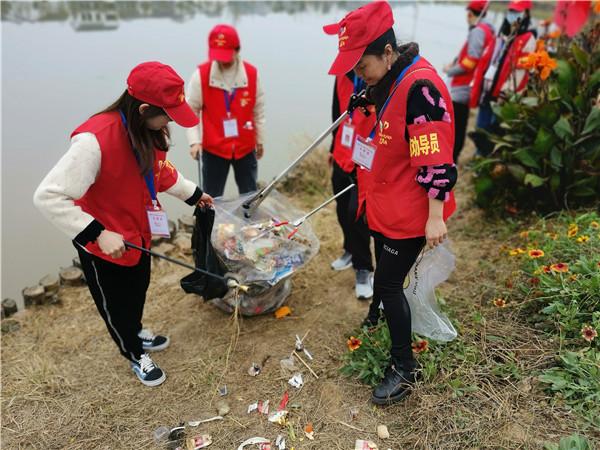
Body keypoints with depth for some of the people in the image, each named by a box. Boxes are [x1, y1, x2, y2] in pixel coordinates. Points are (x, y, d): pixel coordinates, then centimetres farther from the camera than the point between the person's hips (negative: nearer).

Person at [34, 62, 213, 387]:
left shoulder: (147, 131, -10)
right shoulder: (95, 140, -34)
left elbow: (160, 171, 11)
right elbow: (48, 196, -31)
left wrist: (193, 193, 19)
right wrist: (98, 233, -34)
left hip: (138, 234, 7)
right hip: (104, 246, -7)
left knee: (138, 291, 29)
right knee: (115, 305, 18)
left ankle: (136, 334, 57)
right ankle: (135, 355, 44)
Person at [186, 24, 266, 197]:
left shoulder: (251, 73, -5)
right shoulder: (201, 74, -10)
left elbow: (258, 110, 4)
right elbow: (191, 110, -3)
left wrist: (260, 140, 11)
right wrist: (194, 141, -13)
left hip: (245, 147, 2)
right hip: (213, 148, -1)